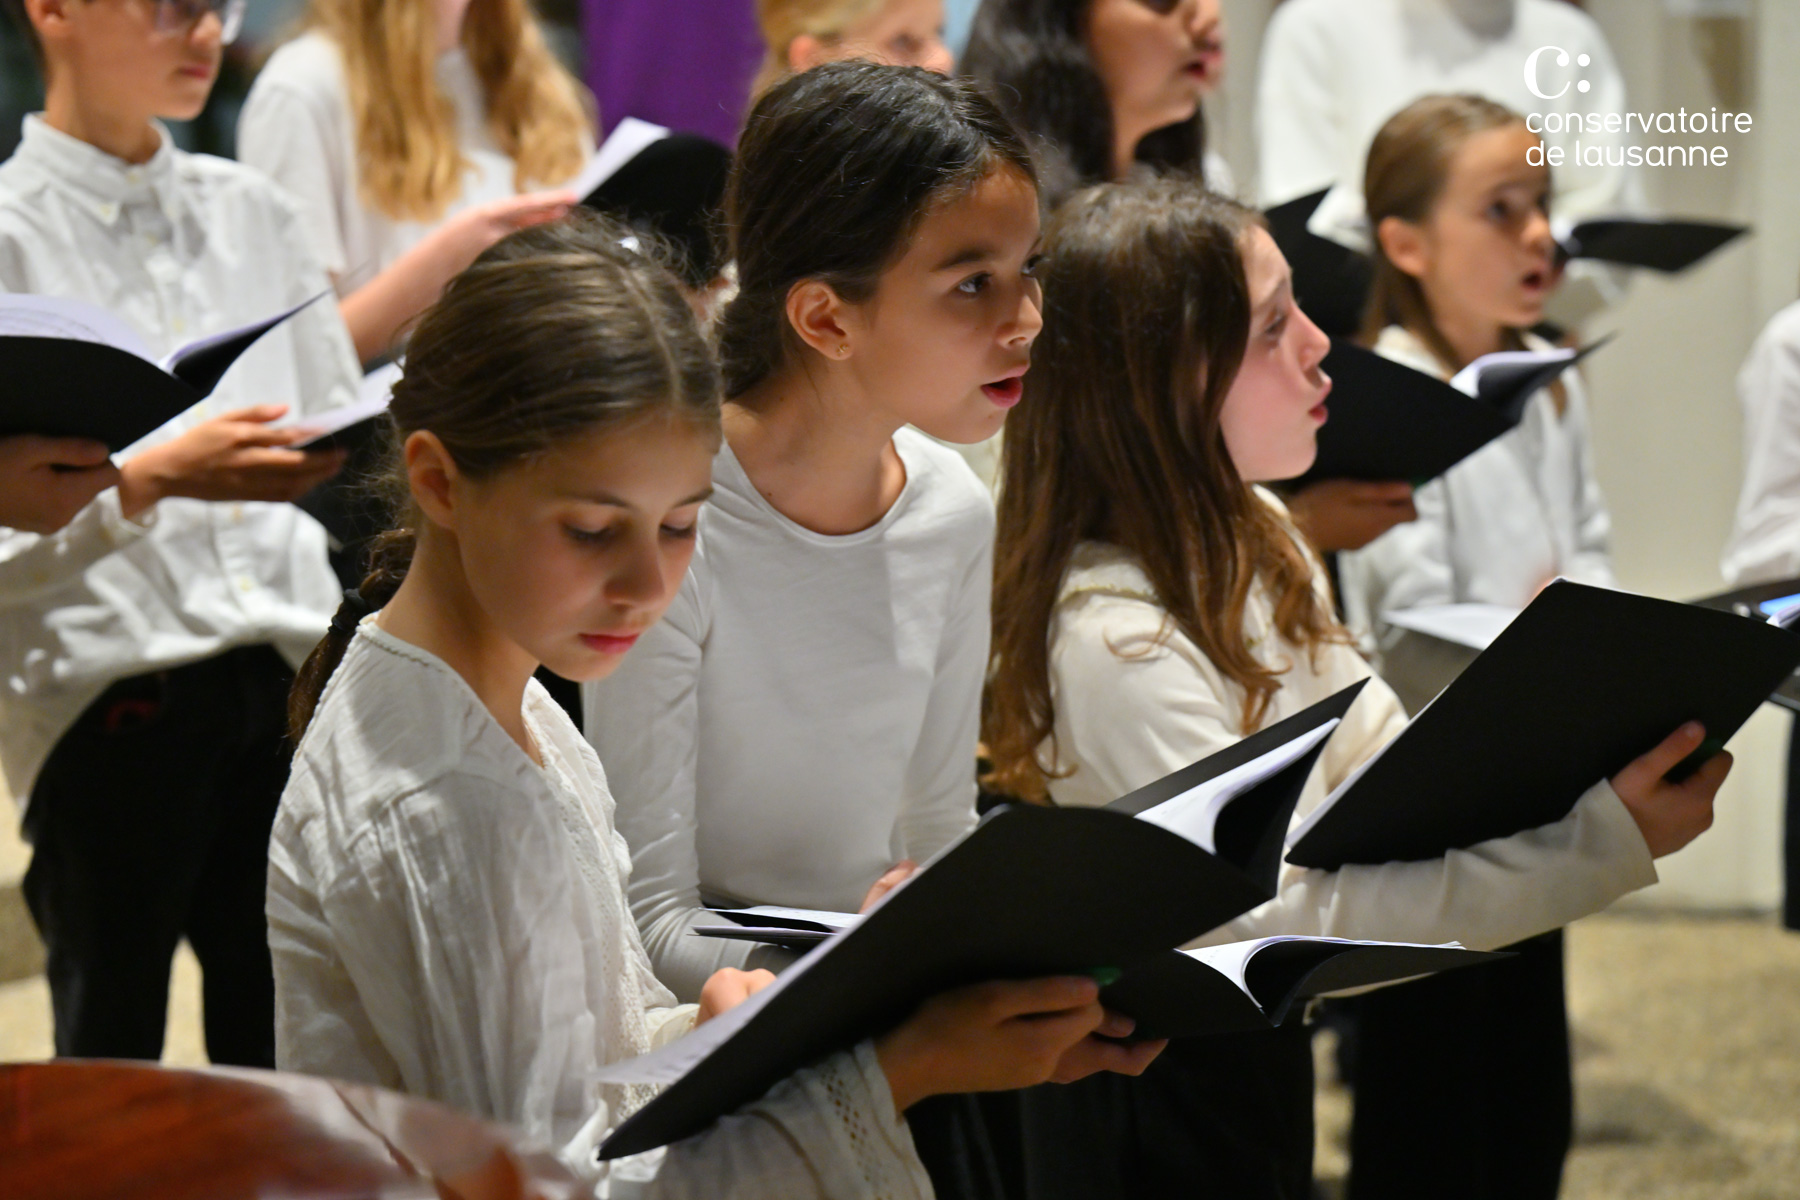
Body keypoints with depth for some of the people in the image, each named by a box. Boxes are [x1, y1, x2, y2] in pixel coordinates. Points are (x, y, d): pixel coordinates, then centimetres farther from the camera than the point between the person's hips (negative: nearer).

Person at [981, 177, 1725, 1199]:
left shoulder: (1251, 540, 2)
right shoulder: (1115, 641, -29)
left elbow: (1376, 754, 6)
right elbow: (1289, 909, -32)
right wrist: (1604, 843, -35)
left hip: (1260, 1048, 9)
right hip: (1157, 1099, -9)